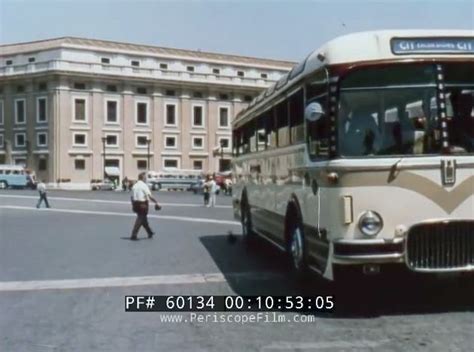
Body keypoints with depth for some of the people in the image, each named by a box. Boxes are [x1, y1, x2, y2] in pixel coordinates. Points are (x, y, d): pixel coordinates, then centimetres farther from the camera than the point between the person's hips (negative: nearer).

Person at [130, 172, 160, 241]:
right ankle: (134, 235, -8)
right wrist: (156, 202, -14)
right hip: (143, 204, -8)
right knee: (140, 220, -4)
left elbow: (132, 197, 12)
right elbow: (150, 196, -19)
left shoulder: (134, 186, 9)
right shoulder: (144, 185, -13)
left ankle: (150, 233, 33)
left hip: (136, 204, 8)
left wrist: (133, 205, 21)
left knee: (143, 219, 19)